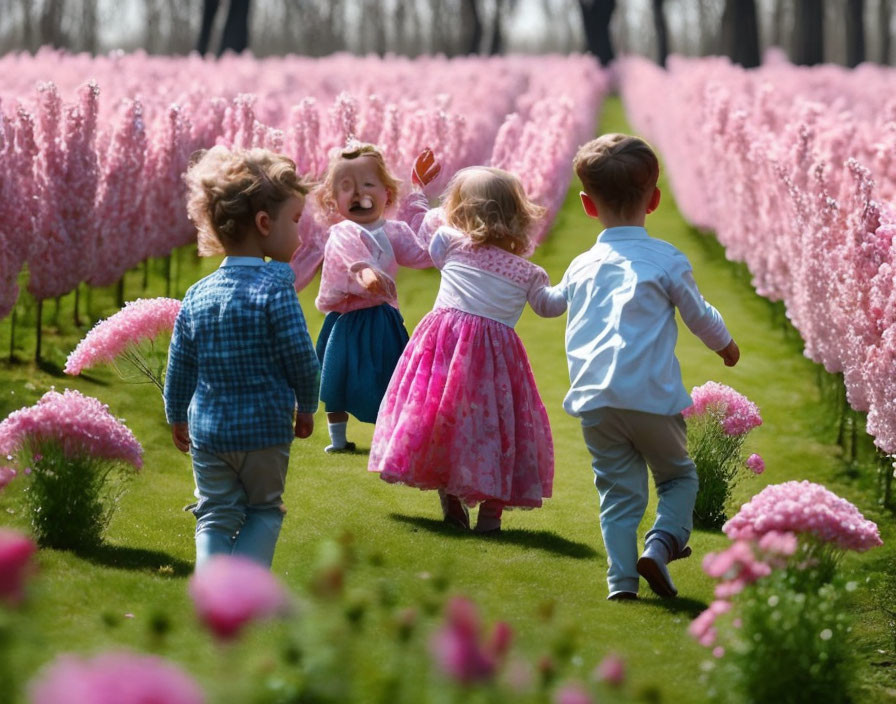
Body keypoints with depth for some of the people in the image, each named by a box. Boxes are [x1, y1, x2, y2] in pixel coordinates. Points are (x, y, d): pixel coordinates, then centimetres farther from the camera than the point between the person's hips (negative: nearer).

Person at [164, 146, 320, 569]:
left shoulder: (196, 297, 1)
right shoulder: (275, 289, -16)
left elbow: (180, 367, 8)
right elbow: (302, 358, -14)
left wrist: (177, 417, 23)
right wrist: (306, 407, 4)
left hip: (208, 433, 3)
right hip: (265, 430, -3)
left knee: (215, 516, 13)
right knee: (263, 510, 14)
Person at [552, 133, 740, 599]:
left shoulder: (581, 267, 10)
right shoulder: (667, 261, -1)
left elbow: (551, 301, 29)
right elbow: (699, 315, 10)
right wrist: (725, 345, 29)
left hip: (593, 402, 3)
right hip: (652, 397, -3)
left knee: (619, 491, 10)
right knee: (678, 475, 16)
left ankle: (622, 579, 2)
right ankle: (660, 544, -6)